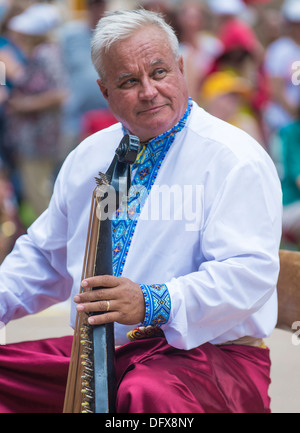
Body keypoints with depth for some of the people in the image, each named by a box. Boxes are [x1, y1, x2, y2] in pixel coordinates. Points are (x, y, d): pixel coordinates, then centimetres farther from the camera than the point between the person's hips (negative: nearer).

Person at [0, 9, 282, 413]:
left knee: (148, 393, -39)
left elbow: (250, 271, -17)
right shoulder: (87, 159, 16)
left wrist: (153, 303, -30)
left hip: (206, 351, -7)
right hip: (97, 350, 7)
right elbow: (44, 256, 27)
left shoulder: (235, 159, -5)